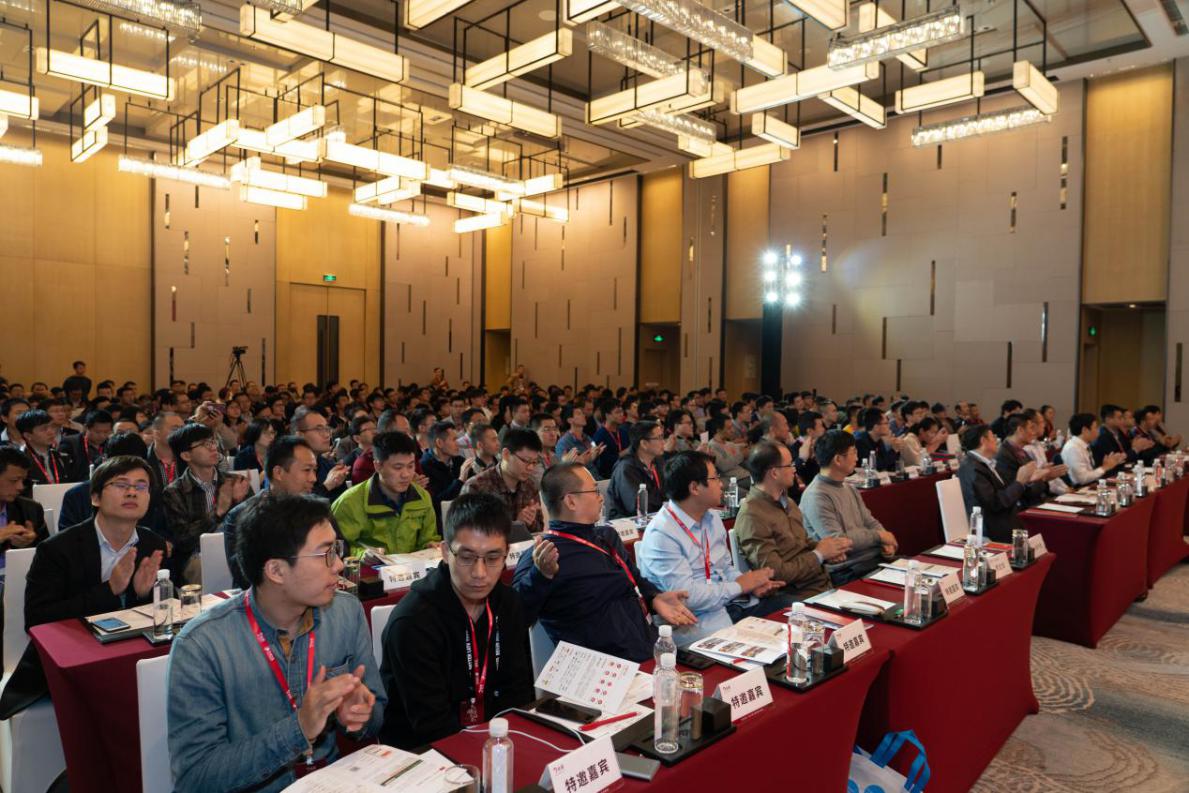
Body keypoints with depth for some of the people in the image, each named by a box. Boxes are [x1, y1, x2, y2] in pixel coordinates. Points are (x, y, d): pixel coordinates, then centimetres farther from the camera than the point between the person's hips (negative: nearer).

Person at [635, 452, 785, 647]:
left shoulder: (711, 518, 11)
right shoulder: (661, 534, -17)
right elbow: (685, 595, -22)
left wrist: (752, 585, -2)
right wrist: (741, 585, -12)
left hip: (731, 602, 9)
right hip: (696, 620, -9)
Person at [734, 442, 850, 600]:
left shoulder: (787, 502, 11)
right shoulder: (752, 516, -18)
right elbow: (775, 573, -20)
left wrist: (828, 550, 1)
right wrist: (819, 554, -10)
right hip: (799, 596, -8)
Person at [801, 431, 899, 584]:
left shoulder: (849, 489, 14)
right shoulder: (816, 496, -16)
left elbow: (870, 522, 18)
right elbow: (836, 541, -22)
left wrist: (886, 542, -3)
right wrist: (878, 535, -12)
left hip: (874, 559, 9)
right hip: (847, 572, -9)